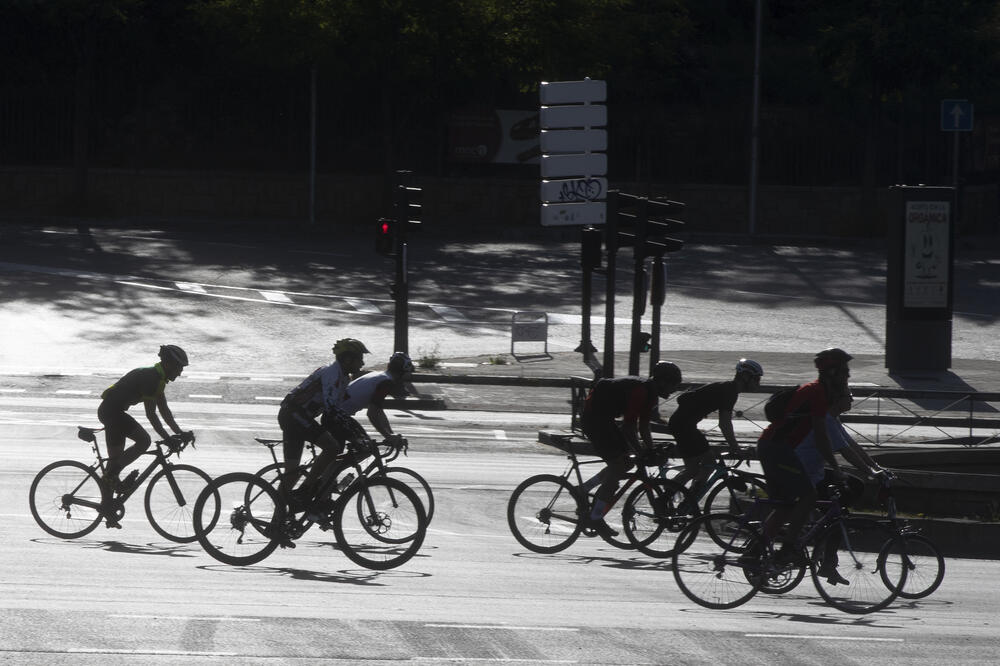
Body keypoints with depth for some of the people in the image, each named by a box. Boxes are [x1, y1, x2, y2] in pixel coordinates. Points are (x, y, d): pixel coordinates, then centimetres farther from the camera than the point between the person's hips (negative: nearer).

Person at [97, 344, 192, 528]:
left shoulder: (157, 378, 13)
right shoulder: (151, 378, -18)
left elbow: (164, 410, 17)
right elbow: (151, 414, -19)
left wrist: (180, 433, 12)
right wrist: (166, 437, -17)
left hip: (108, 411, 10)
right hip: (112, 411, -10)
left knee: (116, 460, 11)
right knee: (144, 440, -19)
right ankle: (112, 473, -13)